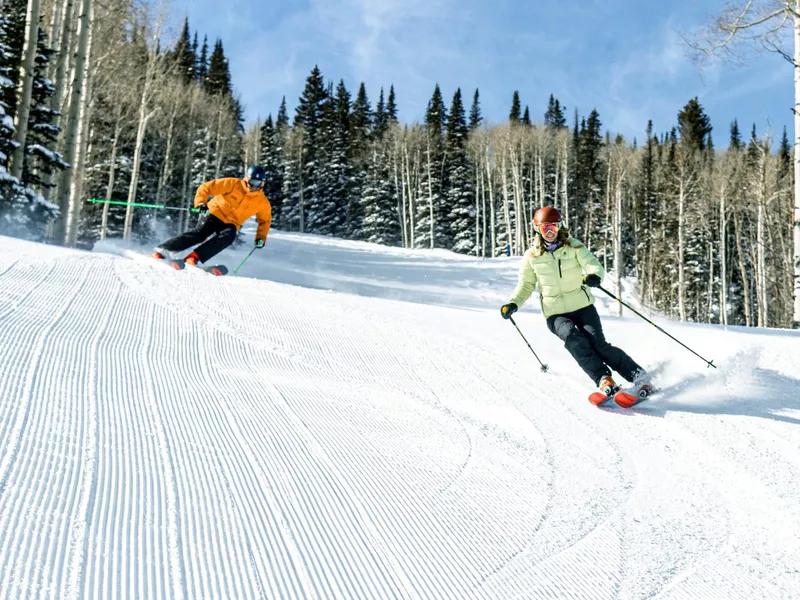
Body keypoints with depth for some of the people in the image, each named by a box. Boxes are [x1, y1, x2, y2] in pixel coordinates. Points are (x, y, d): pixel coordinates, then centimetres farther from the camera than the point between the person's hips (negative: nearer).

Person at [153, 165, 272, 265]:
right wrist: (201, 203, -21)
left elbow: (265, 220, 16)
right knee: (200, 233, -26)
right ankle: (163, 249, -19)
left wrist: (261, 237, 5)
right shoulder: (233, 184, -10)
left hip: (230, 223, 3)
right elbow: (206, 187, -7)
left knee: (228, 236, -31)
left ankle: (194, 257, -34)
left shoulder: (262, 202, -1)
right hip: (215, 213, -3)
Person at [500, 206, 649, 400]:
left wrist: (594, 275, -37)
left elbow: (593, 264, -13)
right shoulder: (532, 256, 1)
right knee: (573, 338, -28)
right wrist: (513, 304, -9)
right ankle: (604, 380, -30)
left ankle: (639, 377, -4)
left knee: (598, 344, -16)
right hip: (555, 313, 0)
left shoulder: (573, 247, -2)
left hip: (582, 306, 0)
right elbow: (526, 285, 9)